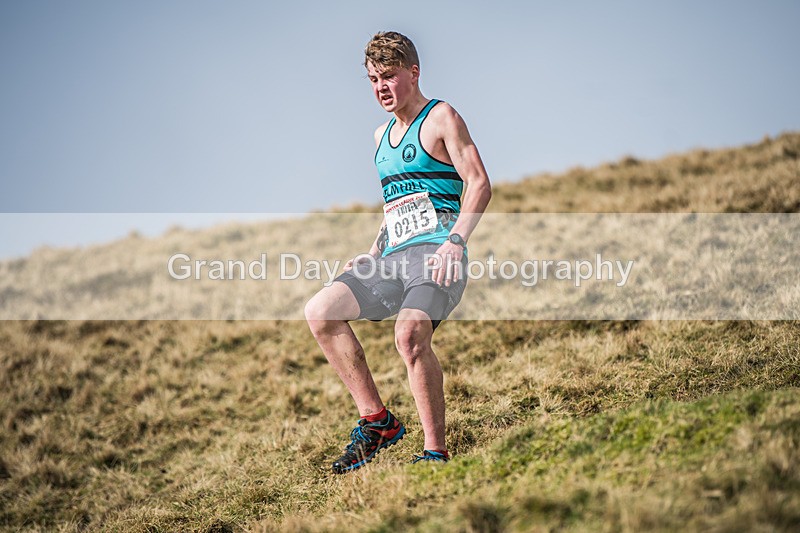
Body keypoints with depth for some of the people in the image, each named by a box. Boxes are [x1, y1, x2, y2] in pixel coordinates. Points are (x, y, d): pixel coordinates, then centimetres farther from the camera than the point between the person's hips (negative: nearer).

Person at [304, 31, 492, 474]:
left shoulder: (440, 118, 2)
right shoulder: (382, 136, 24)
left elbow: (479, 184, -7)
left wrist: (454, 241, -20)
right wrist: (371, 254, 18)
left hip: (436, 254, -8)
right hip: (393, 257, 8)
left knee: (410, 333, -32)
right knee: (320, 311, -11)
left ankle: (436, 451, -22)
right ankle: (376, 420, -7)